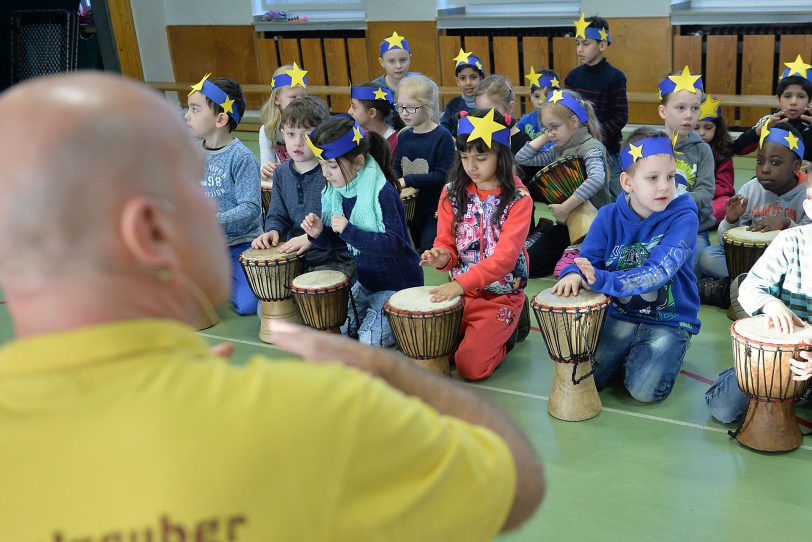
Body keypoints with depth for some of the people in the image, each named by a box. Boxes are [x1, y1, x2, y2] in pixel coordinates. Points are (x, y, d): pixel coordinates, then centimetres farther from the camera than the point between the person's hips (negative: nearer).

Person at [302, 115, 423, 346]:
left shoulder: (382, 192, -24)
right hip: (365, 282, 8)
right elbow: (335, 239, 9)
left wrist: (348, 231, -32)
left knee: (370, 339, -15)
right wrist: (319, 233, -14)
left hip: (397, 284, -7)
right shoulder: (336, 191, -2)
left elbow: (395, 243, -30)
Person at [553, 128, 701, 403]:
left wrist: (602, 281, -39)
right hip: (620, 315, 3)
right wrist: (574, 274, -33)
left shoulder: (683, 217, -15)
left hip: (670, 320, -3)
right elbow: (587, 259, -7)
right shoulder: (609, 217, -3)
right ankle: (627, 353, 16)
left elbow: (658, 272, -26)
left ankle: (664, 352, 10)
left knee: (645, 389, -23)